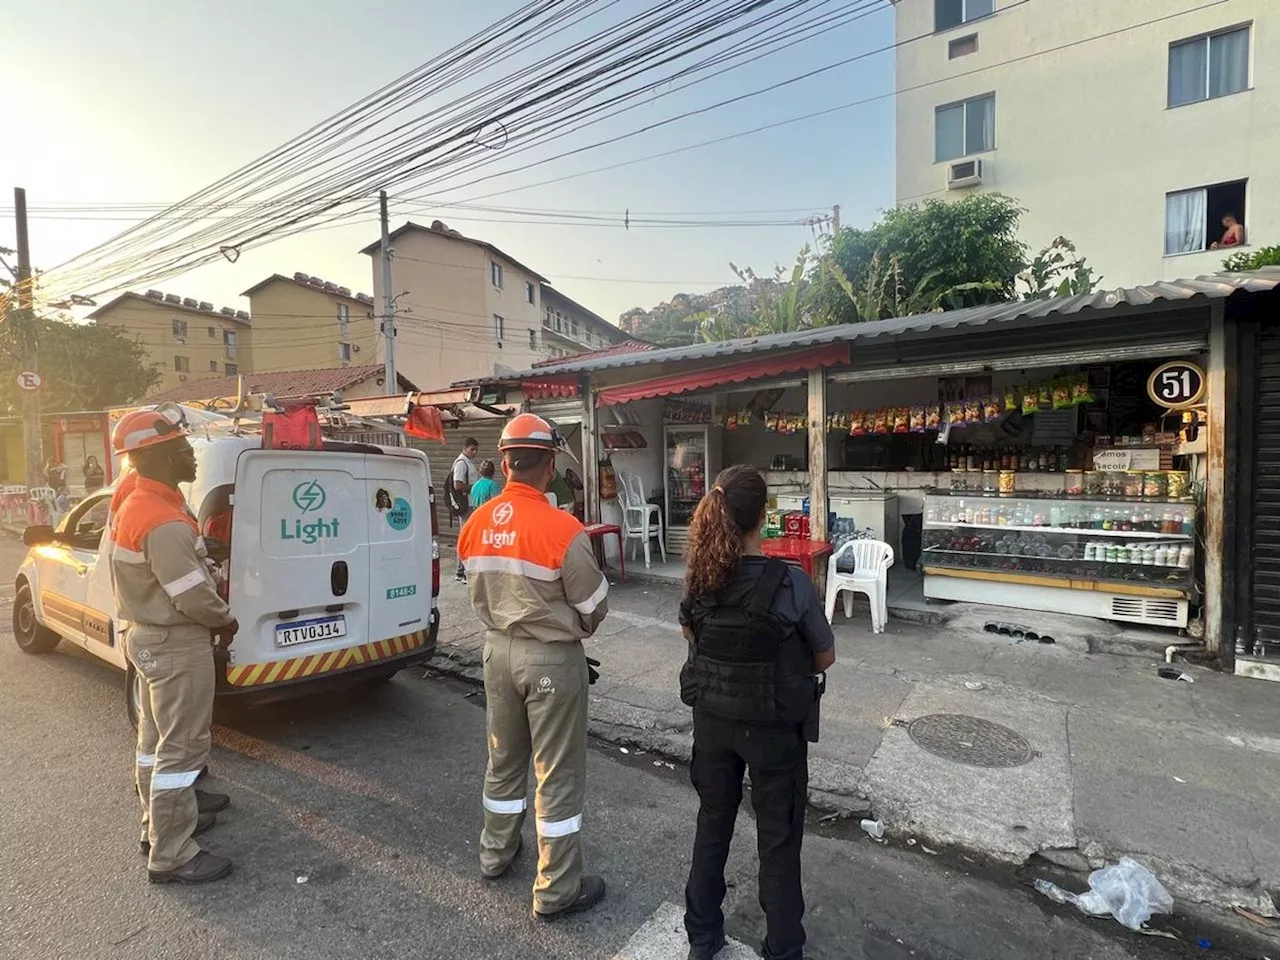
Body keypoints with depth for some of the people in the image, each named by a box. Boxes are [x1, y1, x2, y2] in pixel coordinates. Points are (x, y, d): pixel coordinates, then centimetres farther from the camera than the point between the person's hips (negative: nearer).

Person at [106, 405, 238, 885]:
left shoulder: (134, 499, 3)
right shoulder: (164, 522, -28)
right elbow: (192, 596, -24)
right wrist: (226, 620, -6)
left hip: (147, 634, 10)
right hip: (175, 643, -10)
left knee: (156, 739, 22)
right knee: (182, 747, 1)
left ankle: (161, 821, 39)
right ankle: (171, 857, 13)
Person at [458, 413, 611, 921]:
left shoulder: (475, 525, -5)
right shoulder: (563, 529, -23)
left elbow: (479, 596, 6)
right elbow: (593, 606, -11)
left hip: (498, 650, 6)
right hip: (552, 658, -6)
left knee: (504, 758, 25)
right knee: (558, 774, 9)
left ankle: (495, 853, 45)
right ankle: (556, 891, 25)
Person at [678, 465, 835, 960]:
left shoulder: (696, 576, -12)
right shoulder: (792, 583, -23)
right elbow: (826, 657, -8)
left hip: (712, 718, 4)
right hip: (774, 726, -3)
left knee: (713, 823, 23)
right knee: (778, 837, 17)